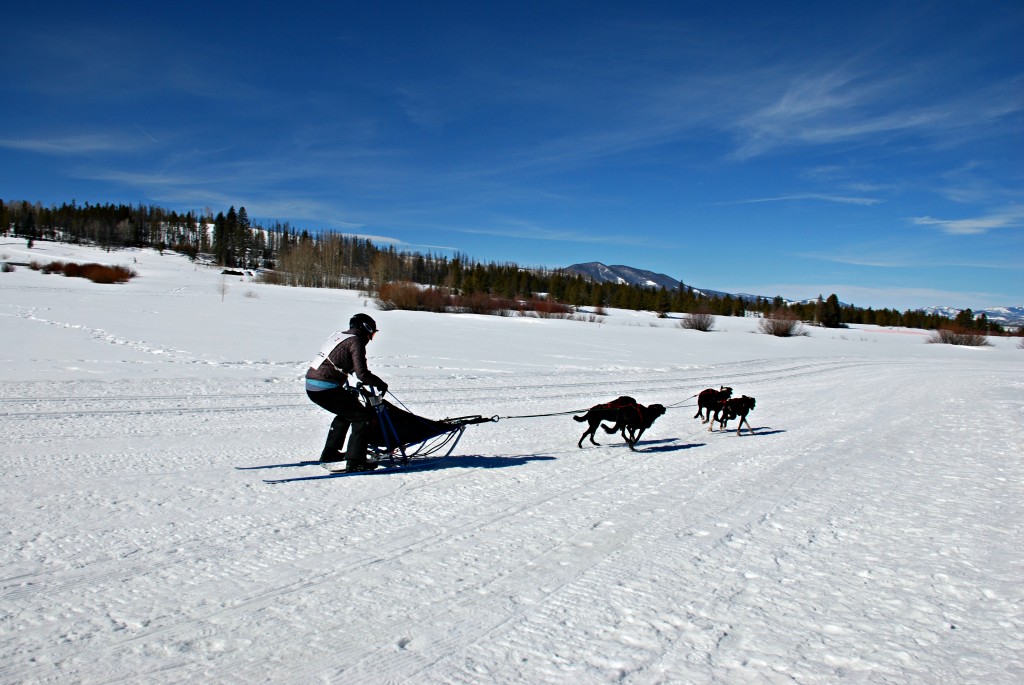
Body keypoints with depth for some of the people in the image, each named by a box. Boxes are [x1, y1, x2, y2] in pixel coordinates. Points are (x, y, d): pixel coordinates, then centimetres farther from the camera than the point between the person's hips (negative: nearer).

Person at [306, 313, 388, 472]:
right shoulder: (355, 341, -7)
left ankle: (329, 454, 31)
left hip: (310, 386, 9)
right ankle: (354, 462, -6)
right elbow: (362, 373, -14)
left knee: (346, 413, 27)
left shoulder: (337, 336, 19)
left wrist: (347, 389, 32)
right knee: (361, 417, -1)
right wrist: (380, 384, 2)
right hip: (326, 389, -9)